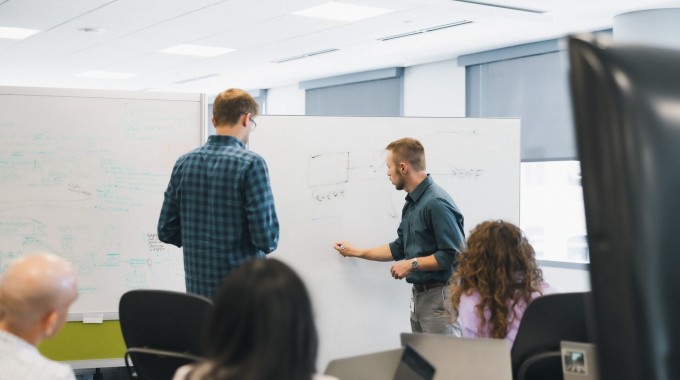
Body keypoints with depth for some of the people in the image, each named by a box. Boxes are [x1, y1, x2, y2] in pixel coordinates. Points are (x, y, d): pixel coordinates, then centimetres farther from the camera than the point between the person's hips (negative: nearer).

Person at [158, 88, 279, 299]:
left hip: (197, 287, 6)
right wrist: (267, 242, 5)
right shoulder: (251, 163, -13)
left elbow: (166, 231, 6)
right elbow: (267, 238, -17)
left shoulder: (184, 162, 3)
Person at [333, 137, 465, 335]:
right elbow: (399, 249, 24)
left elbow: (453, 254, -21)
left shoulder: (437, 203, -18)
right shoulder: (411, 203, 12)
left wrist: (412, 264, -15)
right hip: (418, 296, 9)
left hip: (439, 296, -9)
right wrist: (357, 252, 27)